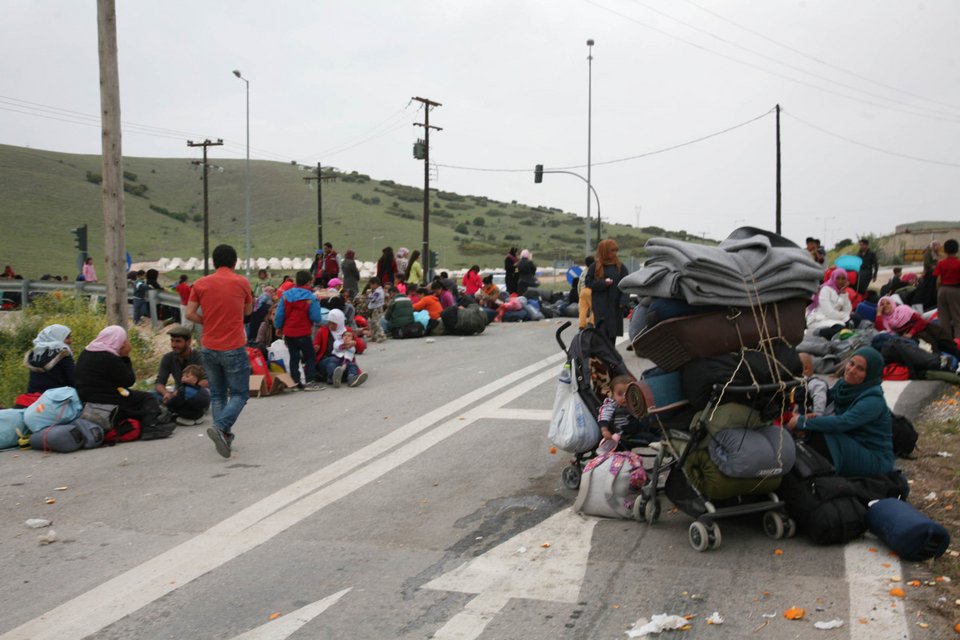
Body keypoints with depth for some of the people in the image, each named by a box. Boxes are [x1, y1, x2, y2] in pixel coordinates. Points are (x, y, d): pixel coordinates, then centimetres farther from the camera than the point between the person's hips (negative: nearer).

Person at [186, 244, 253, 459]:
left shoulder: (201, 283, 1)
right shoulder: (241, 282, -3)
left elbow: (190, 314, -3)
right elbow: (248, 311, 9)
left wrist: (208, 321, 10)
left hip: (209, 348, 3)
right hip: (234, 348, -3)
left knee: (217, 394, 15)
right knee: (239, 394, 4)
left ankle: (225, 436, 13)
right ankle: (220, 427, -19)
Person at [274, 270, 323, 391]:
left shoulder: (285, 295, -2)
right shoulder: (311, 298, -13)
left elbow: (279, 314, 0)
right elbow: (316, 318, -14)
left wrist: (278, 327, 14)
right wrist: (320, 320, 8)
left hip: (288, 332, 4)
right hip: (304, 333, -4)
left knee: (294, 357, 13)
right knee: (309, 357, 9)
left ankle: (296, 382, 13)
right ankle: (309, 382, 4)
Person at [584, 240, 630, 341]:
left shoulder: (620, 267, 6)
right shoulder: (595, 267, 1)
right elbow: (588, 283, 0)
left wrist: (624, 302, -11)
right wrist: (603, 282, -13)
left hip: (615, 306, 2)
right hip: (600, 305, -2)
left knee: (612, 335, 6)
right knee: (602, 331, -12)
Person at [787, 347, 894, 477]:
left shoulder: (873, 400, -22)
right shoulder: (843, 385, 2)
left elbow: (842, 423, -32)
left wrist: (802, 421, -26)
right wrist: (814, 418, -18)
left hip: (875, 460, -7)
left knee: (818, 437, -24)